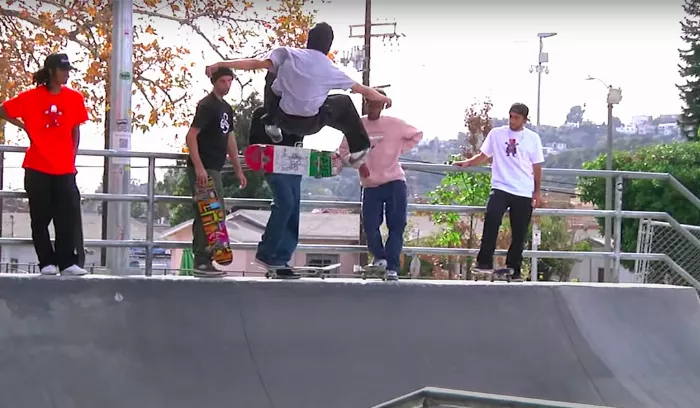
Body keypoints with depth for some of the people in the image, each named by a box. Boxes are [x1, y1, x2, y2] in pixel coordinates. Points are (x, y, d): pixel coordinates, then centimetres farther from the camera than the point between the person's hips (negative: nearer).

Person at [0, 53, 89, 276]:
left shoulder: (75, 98, 3)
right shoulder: (31, 97, -3)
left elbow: (75, 131, 10)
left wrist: (72, 159, 6)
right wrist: (24, 126, 1)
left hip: (64, 168, 1)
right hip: (37, 168, -1)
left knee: (69, 216, -6)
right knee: (40, 217, 2)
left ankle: (68, 263, -5)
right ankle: (47, 263, 9)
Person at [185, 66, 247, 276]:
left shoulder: (226, 108, 18)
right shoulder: (207, 106, -10)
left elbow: (230, 140, 25)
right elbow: (191, 136, -17)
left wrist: (238, 170, 23)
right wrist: (198, 167, -26)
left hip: (214, 168, 10)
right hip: (203, 169, -10)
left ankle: (202, 260, 17)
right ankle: (202, 261, -11)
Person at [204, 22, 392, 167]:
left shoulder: (288, 54, -7)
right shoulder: (331, 70, -4)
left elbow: (256, 63, -14)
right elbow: (361, 89, 7)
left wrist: (221, 65, -11)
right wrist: (382, 98, 26)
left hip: (284, 118, 1)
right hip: (310, 124, -1)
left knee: (272, 76, 22)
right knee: (344, 103, 23)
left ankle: (271, 123, 20)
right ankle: (358, 149, 24)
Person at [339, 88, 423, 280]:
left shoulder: (394, 124, -1)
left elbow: (417, 134, 10)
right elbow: (343, 150, 6)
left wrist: (400, 150, 1)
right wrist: (357, 163, -10)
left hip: (395, 181, -1)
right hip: (371, 184, 1)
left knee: (396, 225, -4)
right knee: (370, 225, -3)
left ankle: (392, 268, 0)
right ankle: (379, 257, 24)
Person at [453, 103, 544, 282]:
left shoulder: (533, 138, 6)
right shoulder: (496, 134, 5)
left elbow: (537, 167, 10)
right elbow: (483, 156, 7)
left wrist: (537, 192, 7)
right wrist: (467, 163, -10)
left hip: (524, 193, 2)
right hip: (500, 188, -2)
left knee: (519, 234, 5)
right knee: (491, 220, -26)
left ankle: (514, 270, 15)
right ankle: (484, 262, -23)